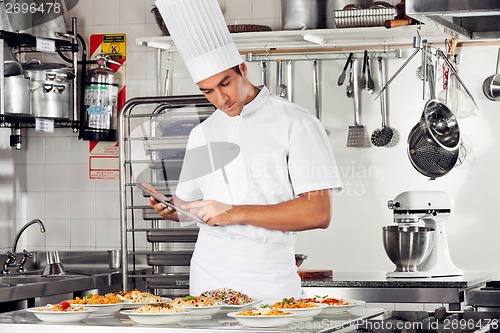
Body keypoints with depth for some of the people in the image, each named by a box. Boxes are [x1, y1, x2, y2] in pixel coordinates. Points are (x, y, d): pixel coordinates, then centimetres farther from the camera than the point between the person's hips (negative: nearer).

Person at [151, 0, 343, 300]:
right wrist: (171, 209, -1)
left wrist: (236, 213, -16)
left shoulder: (295, 123, -4)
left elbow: (319, 213, -12)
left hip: (268, 284, -4)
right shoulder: (202, 134, 15)